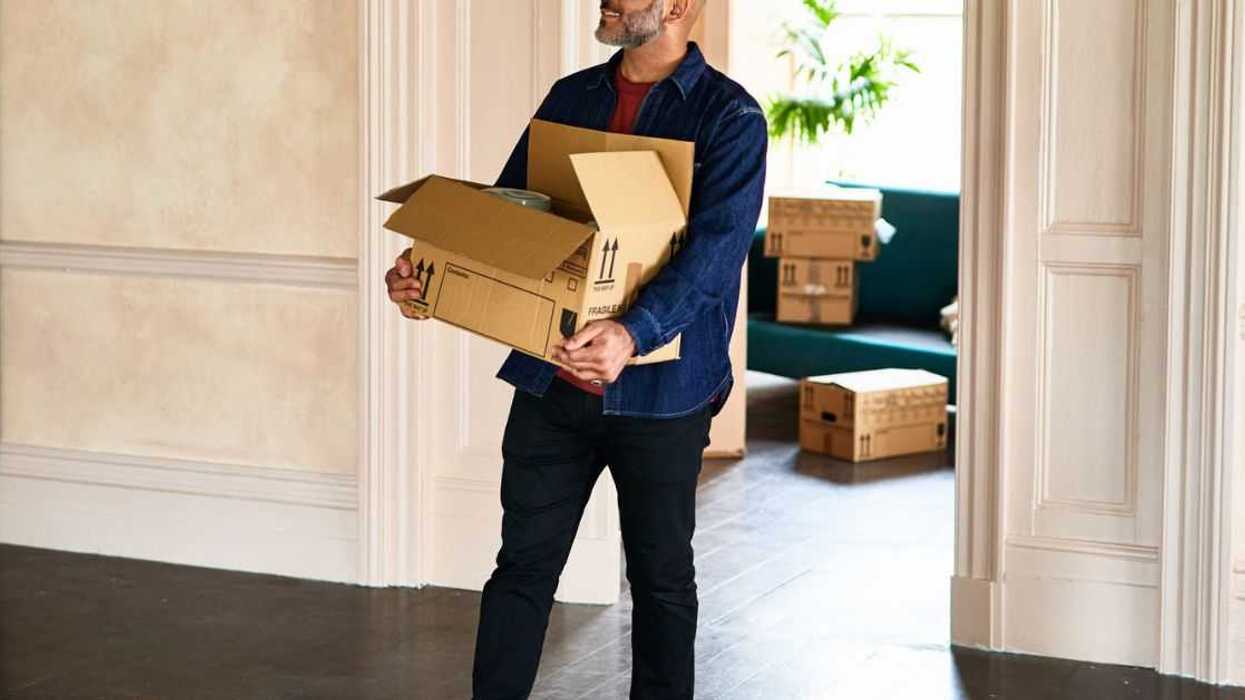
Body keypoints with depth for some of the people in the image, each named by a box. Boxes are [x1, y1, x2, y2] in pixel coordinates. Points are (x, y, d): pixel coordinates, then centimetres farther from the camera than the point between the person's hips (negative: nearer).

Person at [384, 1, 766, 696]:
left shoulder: (729, 116, -7)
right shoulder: (572, 97, 10)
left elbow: (715, 249, -19)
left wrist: (633, 333, -36)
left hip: (659, 392, -4)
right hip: (552, 380, 4)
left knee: (661, 579, 10)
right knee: (523, 566, 6)